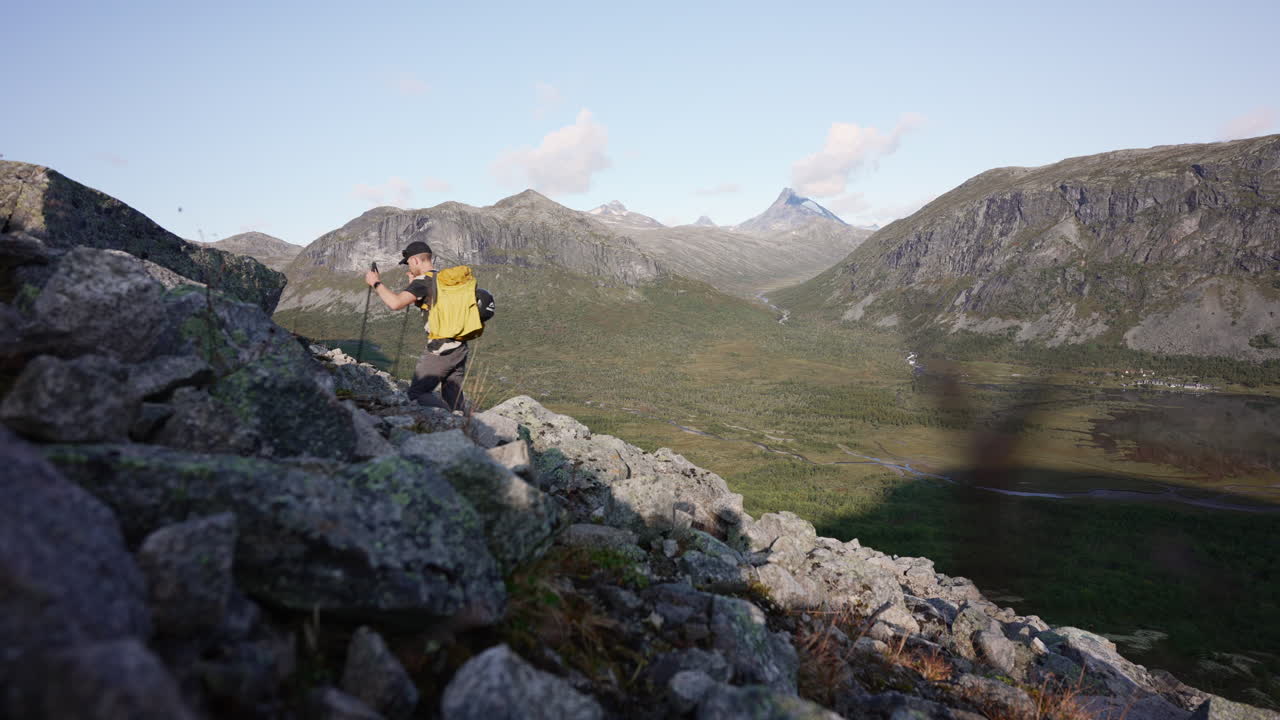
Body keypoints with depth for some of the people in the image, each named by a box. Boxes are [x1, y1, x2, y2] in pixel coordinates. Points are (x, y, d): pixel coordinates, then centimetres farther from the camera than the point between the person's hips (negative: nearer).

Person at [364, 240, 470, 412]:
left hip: (440, 350, -8)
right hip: (460, 348, 8)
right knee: (454, 397, 13)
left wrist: (376, 283, -7)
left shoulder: (424, 280, -10)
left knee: (417, 393, 0)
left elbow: (396, 303, -21)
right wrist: (414, 285, 22)